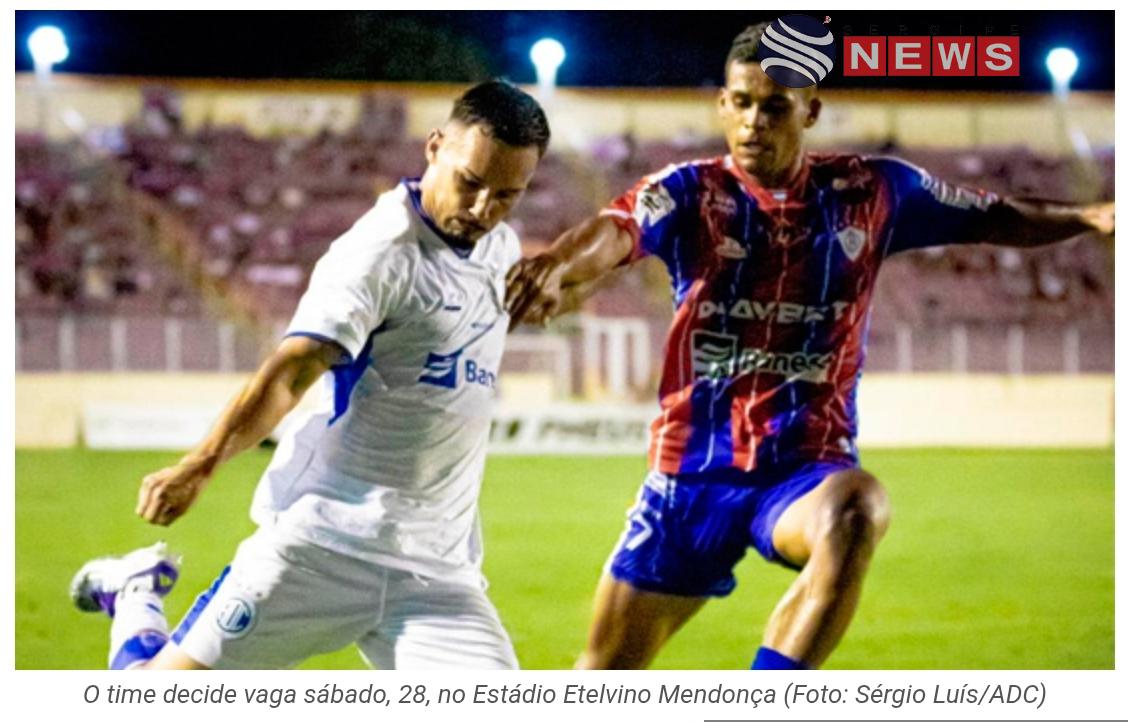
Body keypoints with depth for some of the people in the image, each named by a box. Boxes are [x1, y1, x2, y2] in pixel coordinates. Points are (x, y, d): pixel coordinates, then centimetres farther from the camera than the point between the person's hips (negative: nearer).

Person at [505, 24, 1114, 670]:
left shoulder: (873, 192, 0)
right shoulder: (691, 194, -7)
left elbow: (998, 219, 9)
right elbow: (616, 230, -28)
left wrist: (1087, 216, -10)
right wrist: (567, 265, -51)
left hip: (807, 469, -1)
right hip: (693, 475, 1)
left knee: (855, 510, -39)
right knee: (607, 671, 7)